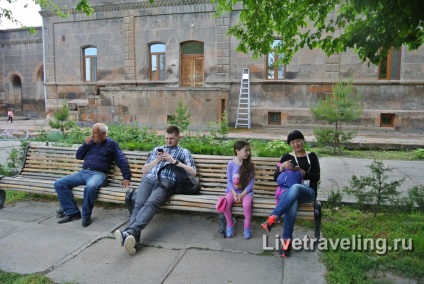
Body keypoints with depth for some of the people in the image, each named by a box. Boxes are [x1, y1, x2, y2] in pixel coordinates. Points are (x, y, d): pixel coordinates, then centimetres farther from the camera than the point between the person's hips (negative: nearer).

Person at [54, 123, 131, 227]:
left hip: (98, 174, -6)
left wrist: (126, 177, -8)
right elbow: (78, 156, 21)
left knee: (90, 187, -40)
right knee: (59, 184, -11)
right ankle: (72, 212, -10)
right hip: (83, 172, 6)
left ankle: (86, 216, -19)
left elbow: (122, 161, 1)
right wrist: (86, 144, 6)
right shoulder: (91, 142, 19)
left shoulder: (111, 144, 5)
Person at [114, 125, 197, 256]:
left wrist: (174, 161, 0)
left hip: (165, 182, -3)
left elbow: (193, 172, 6)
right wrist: (157, 160, 9)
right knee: (139, 204, -29)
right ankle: (133, 237, -47)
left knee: (150, 204, -34)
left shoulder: (184, 152, 22)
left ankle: (129, 232, -53)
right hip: (148, 179, 4)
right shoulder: (156, 149, 33)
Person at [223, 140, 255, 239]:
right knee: (226, 204, -27)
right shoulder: (231, 164, -4)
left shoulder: (250, 165, -4)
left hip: (246, 191, -1)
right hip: (233, 190, 1)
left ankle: (247, 226, -3)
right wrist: (234, 194, -15)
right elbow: (229, 181, -1)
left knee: (247, 204, -31)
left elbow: (251, 182, -5)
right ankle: (230, 224, 2)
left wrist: (242, 194, -16)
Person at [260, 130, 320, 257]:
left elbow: (316, 177, 3)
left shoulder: (312, 156, 11)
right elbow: (275, 177, 7)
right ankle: (287, 241, -32)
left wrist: (301, 171, -13)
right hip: (290, 191, 1)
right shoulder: (287, 157, 12)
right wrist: (282, 166, -13)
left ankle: (273, 217, -43)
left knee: (295, 187, -40)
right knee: (291, 205, -38)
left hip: (308, 192, 0)